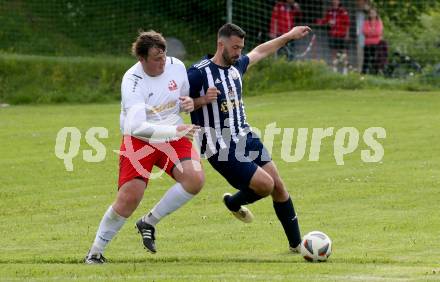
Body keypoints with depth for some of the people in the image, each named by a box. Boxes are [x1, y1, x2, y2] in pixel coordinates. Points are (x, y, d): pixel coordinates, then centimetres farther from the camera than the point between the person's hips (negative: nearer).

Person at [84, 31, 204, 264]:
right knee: (129, 198, -15)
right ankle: (96, 251, 5)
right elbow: (137, 126, -32)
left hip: (173, 138, 5)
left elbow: (186, 95, 17)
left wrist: (190, 103, -8)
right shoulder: (132, 81, -22)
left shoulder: (176, 66, -5)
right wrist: (175, 131, -39)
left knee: (195, 178, -22)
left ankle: (149, 223, -3)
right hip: (139, 140, -5)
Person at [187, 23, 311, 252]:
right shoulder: (198, 73, -14)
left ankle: (296, 243, 14)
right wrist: (202, 100, -25)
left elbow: (259, 52, 28)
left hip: (245, 138, 8)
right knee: (266, 184, -14)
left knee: (278, 186, 3)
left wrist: (289, 36, 34)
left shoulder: (236, 66, 8)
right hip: (220, 148, -8)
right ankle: (234, 203, 19)